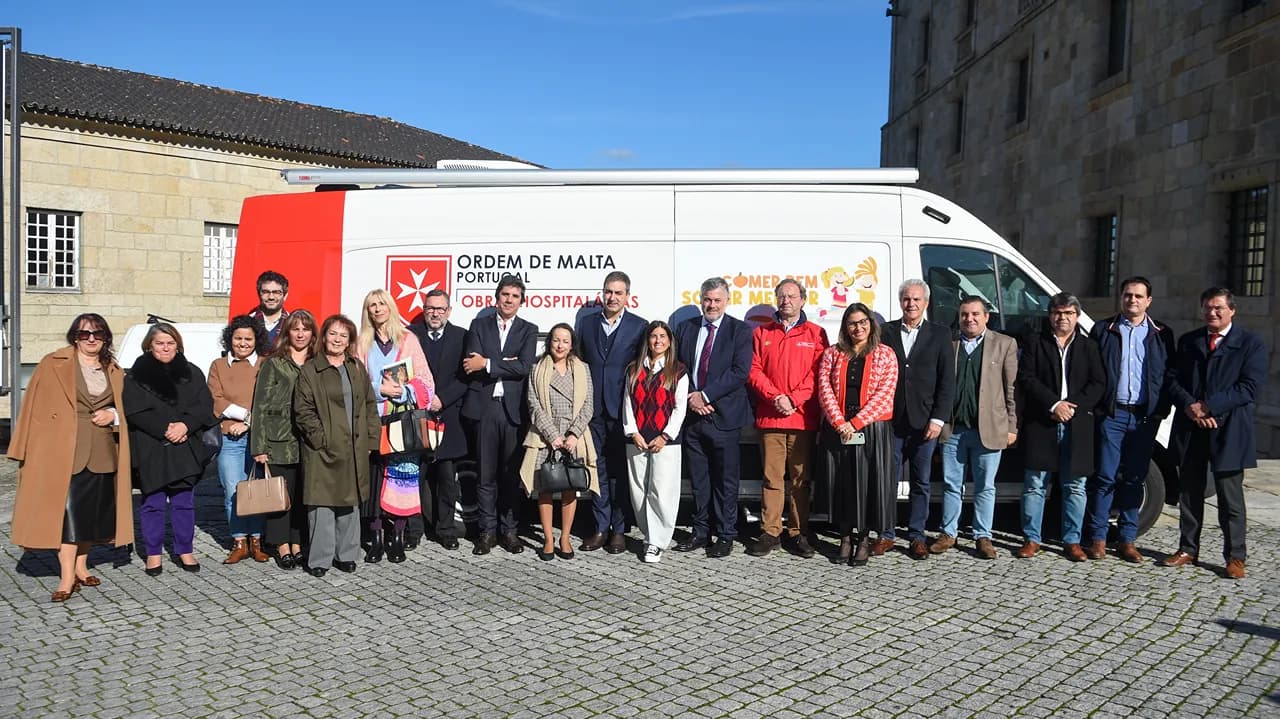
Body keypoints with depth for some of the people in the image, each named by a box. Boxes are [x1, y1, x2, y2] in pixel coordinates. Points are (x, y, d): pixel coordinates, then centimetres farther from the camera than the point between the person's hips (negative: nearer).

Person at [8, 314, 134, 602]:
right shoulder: (53, 365, 0)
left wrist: (113, 414, -2)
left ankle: (81, 567, 24)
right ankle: (67, 577, -5)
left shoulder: (114, 371, 12)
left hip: (102, 453, 5)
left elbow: (125, 407, 21)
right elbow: (37, 407, -2)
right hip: (65, 452, -4)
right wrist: (33, 452, -8)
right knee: (68, 510, -9)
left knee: (93, 511, 9)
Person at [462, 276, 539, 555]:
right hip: (484, 406, 0)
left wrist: (488, 363, -9)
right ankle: (488, 530, 13)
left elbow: (524, 367, -7)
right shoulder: (479, 325, 10)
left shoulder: (528, 330, 8)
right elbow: (470, 365, -4)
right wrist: (507, 364, -9)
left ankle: (509, 530, 15)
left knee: (511, 472, 5)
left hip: (513, 408, 0)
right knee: (485, 473, 4)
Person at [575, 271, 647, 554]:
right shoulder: (586, 322, 8)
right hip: (593, 408, 3)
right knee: (598, 469, 8)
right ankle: (601, 528, 16)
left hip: (623, 409, -2)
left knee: (620, 472, 5)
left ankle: (619, 530, 14)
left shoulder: (639, 326, 0)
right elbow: (580, 362, 11)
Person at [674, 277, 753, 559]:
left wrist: (705, 395, -14)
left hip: (723, 417, -4)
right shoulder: (686, 328, 11)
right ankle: (700, 532, 22)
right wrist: (691, 398, -6)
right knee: (698, 480, 12)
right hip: (692, 415, 4)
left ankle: (725, 535, 13)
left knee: (725, 480, 3)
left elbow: (740, 372, -11)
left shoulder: (740, 331, -1)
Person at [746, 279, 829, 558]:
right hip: (770, 417, 1)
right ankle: (770, 533, 7)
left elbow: (819, 375, 0)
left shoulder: (816, 334, 7)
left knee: (801, 479, 3)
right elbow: (754, 371, 6)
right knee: (772, 477, 1)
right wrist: (775, 397, -9)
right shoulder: (762, 333, 12)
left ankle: (798, 533, 10)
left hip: (803, 418, -1)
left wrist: (793, 399, -10)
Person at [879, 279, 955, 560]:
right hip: (890, 421, 0)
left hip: (924, 422, 0)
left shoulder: (940, 334, 5)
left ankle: (916, 536, 16)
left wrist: (938, 419, -6)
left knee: (921, 483, 7)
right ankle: (886, 535, 14)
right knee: (888, 480, 5)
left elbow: (947, 380, 1)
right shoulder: (886, 332, 6)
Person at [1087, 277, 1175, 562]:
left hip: (1145, 416, 1)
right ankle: (1098, 538, 5)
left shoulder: (1162, 334, 9)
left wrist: (1161, 410, -3)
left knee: (1135, 480, 7)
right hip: (1112, 414, -1)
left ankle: (1127, 540, 14)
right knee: (1105, 477, -2)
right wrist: (1096, 405, -4)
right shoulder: (1103, 329, 6)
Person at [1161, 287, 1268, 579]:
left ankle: (1235, 557, 11)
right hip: (1190, 429, 4)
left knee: (1230, 497, 1)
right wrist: (1189, 406, -11)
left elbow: (1250, 387, -10)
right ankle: (1188, 549, 21)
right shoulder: (1188, 341, 12)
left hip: (1228, 431, -4)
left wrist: (1208, 406, -16)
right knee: (1189, 493, 11)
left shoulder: (1251, 344, -1)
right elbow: (1172, 379, 6)